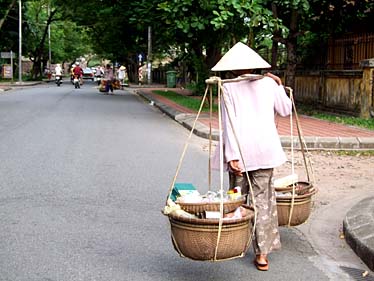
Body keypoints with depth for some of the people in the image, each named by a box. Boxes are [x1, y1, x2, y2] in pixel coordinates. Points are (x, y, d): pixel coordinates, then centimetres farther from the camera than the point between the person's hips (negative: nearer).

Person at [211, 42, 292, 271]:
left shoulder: (228, 88, -2)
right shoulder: (268, 83, 4)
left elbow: (229, 123, -9)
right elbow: (285, 110, 16)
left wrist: (232, 155, -12)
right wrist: (280, 86, 27)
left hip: (240, 150, -1)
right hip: (265, 149, 1)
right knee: (262, 197, 5)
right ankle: (263, 252, 3)